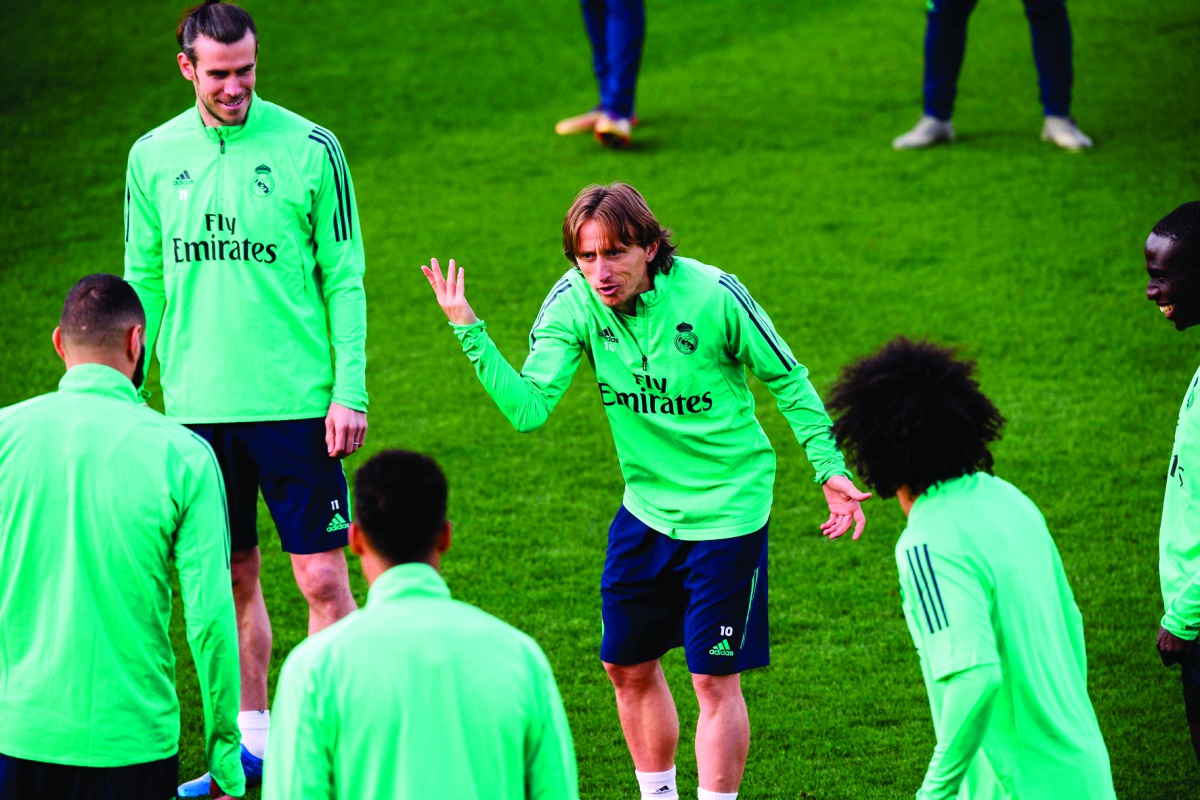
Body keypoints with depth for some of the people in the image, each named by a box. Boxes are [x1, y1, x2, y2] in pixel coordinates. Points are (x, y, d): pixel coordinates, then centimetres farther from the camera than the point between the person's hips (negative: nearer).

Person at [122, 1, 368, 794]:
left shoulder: (310, 149, -4)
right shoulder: (154, 157, 5)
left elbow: (345, 279, -2)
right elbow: (145, 281, 13)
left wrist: (351, 390, -8)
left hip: (295, 401, -3)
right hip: (198, 403, 3)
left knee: (322, 576, -4)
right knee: (230, 579, 10)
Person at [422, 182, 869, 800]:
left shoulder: (713, 296, -21)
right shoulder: (573, 303, -12)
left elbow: (787, 379, -7)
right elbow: (527, 407, -19)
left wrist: (830, 469, -10)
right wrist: (470, 333, -30)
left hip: (728, 510, -5)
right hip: (645, 508, 5)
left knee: (714, 679, -3)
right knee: (627, 667, 13)